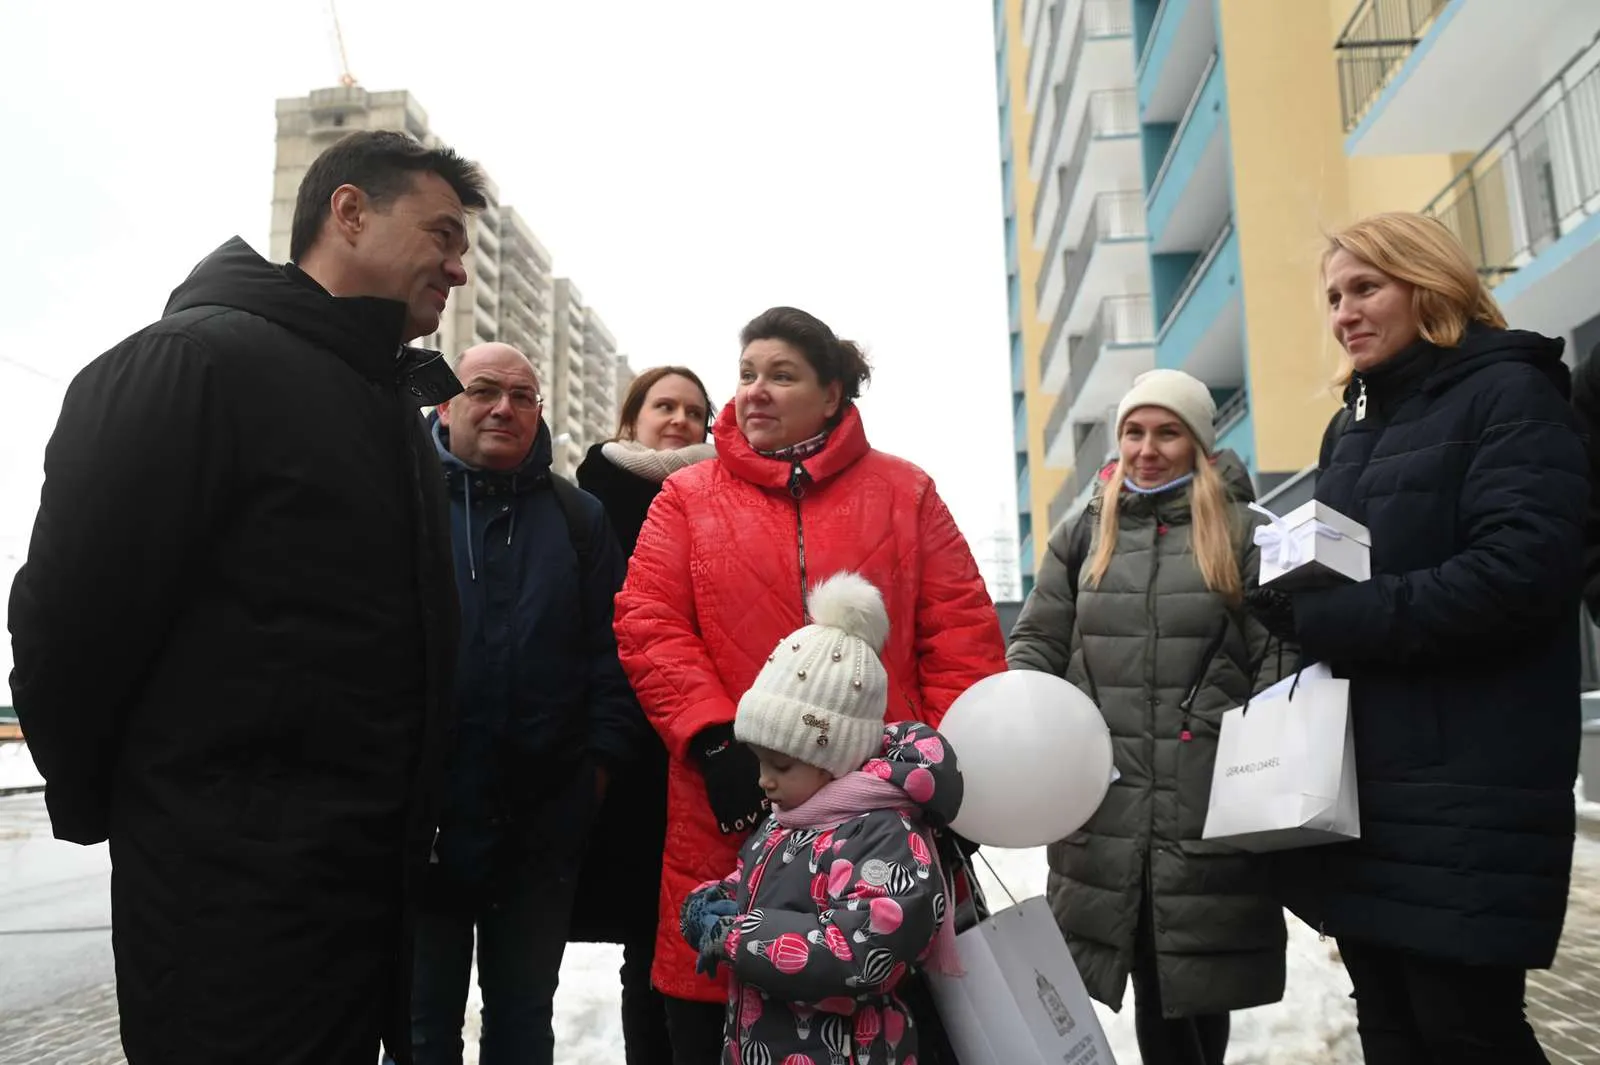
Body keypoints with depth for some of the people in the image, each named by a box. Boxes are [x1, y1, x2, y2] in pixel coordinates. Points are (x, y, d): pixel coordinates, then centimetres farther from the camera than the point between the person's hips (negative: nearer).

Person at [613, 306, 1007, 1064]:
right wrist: (714, 740, -14)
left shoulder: (904, 493, 9)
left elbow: (962, 633, 4)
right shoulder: (687, 498, 8)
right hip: (734, 816, 0)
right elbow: (647, 627, -2)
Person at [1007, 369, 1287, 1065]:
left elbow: (1277, 656, 0)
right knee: (1154, 980, 11)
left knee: (1201, 976, 8)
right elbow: (1037, 643, 10)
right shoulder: (1083, 534, 12)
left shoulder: (1242, 532, 5)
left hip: (1211, 801, -2)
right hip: (1102, 798, 2)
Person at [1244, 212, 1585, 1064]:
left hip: (1468, 789, -7)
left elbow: (1522, 571, -18)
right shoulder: (1352, 426, 18)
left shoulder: (1508, 394, -4)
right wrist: (1287, 592, -2)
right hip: (1359, 783, 7)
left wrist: (1332, 617, -19)